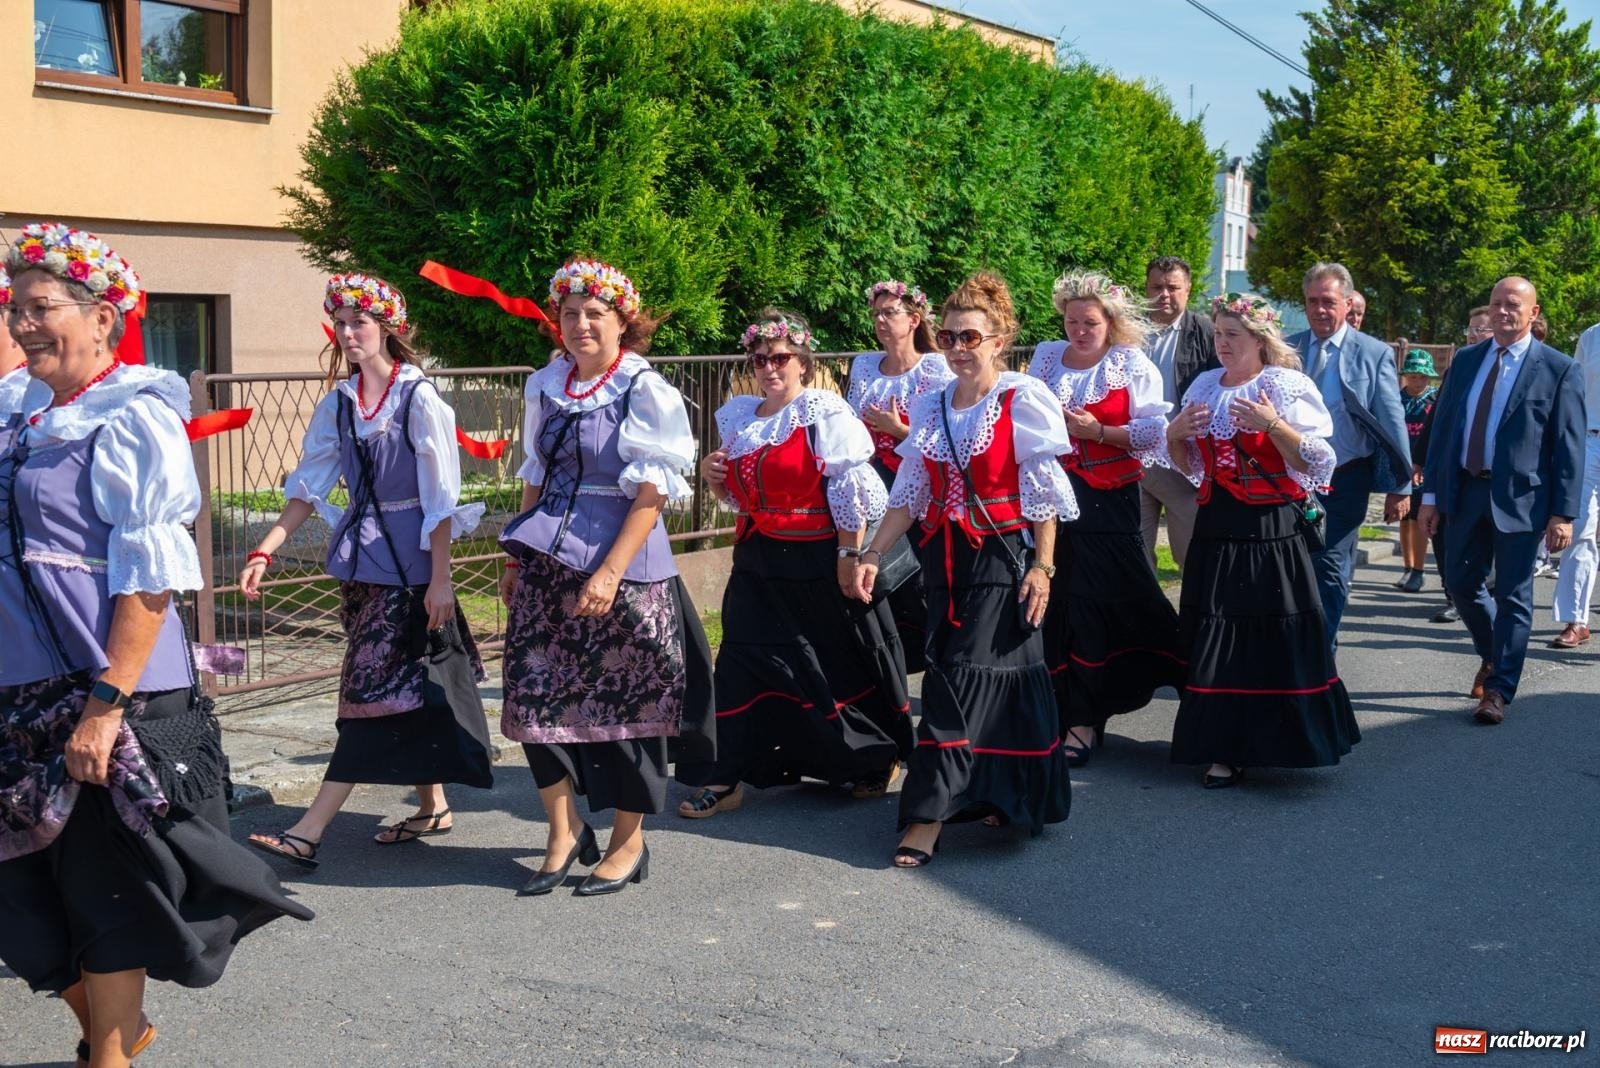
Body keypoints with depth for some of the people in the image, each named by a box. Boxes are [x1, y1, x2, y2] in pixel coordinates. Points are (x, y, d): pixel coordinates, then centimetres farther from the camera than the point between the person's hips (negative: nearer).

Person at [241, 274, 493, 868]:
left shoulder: (419, 398, -10)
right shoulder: (339, 403, 7)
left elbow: (441, 497, -11)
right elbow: (307, 487, 7)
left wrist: (440, 579, -14)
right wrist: (264, 553, -3)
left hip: (410, 559, -6)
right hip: (363, 556, 6)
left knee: (375, 689, -6)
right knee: (406, 686, 13)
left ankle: (308, 832, -7)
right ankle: (432, 807, 25)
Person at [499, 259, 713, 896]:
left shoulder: (646, 392, -8)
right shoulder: (546, 386, 10)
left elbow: (651, 494, -13)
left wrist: (610, 573, -19)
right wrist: (516, 558, 14)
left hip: (622, 563, -5)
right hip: (548, 560, 5)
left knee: (625, 702, 3)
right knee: (535, 695, 2)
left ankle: (628, 843, 20)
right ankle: (564, 833, 19)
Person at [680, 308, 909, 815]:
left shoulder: (824, 413, -10)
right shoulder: (739, 417, 9)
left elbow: (850, 492, -14)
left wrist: (849, 555, -18)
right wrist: (714, 476, 0)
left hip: (817, 562, -6)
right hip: (759, 562, 6)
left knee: (842, 662, 8)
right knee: (743, 660, 2)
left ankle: (878, 758, 30)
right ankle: (725, 776, 8)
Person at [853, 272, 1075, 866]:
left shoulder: (1022, 400, -6)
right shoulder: (931, 407, 10)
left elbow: (1044, 494, -7)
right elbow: (910, 492, 12)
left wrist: (1042, 566, -12)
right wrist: (873, 556, 4)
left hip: (1002, 555, -5)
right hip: (944, 556, 5)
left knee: (958, 677, -10)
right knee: (996, 677, 11)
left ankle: (929, 814, -9)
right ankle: (997, 794, 25)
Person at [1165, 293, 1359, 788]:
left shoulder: (1287, 386, -5)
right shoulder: (1205, 387, 12)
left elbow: (1314, 460, -11)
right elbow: (1188, 464, 19)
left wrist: (1273, 424, -23)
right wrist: (1175, 433, -1)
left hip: (1272, 532, -5)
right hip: (1217, 529, 5)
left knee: (1272, 640, -2)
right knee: (1216, 641, 6)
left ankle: (1272, 740, 11)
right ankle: (1222, 747, 14)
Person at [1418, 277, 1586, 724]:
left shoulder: (1559, 369, -4)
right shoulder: (1465, 360, 9)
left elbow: (1570, 446, -6)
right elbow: (1442, 428, 9)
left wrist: (1563, 513, -12)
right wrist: (1431, 493, 5)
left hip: (1519, 497, -4)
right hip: (1465, 492, 4)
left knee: (1513, 597, 2)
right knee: (1461, 584, 11)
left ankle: (1498, 691, 11)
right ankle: (1493, 657, 37)